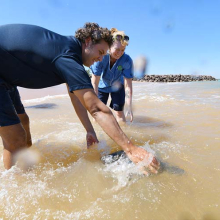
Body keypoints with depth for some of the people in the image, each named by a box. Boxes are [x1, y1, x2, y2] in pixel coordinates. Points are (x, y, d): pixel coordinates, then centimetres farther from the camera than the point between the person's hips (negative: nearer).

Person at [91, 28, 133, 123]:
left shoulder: (127, 61, -31)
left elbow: (128, 86, -30)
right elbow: (95, 82, -32)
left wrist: (129, 107, -35)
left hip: (117, 87, 1)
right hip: (102, 86, 0)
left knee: (119, 113, -3)